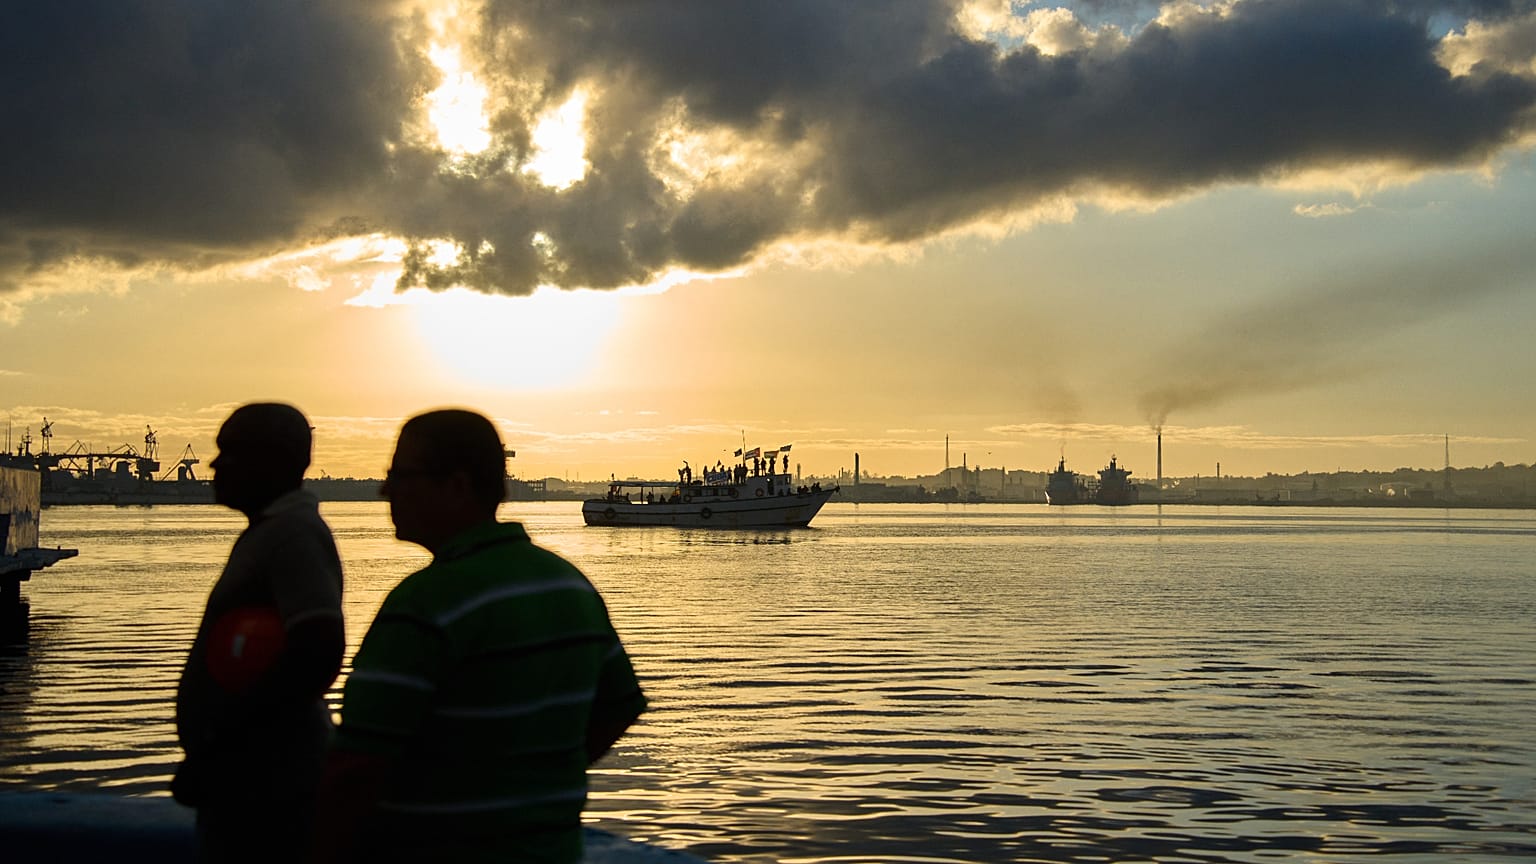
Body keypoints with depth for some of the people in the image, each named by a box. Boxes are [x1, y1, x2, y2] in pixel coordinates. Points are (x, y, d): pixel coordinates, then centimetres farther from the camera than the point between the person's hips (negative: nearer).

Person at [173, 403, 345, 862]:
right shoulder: (266, 532, 16)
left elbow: (319, 651, -28)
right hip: (244, 777, 10)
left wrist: (213, 746, -22)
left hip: (269, 784, -10)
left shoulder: (294, 534, -16)